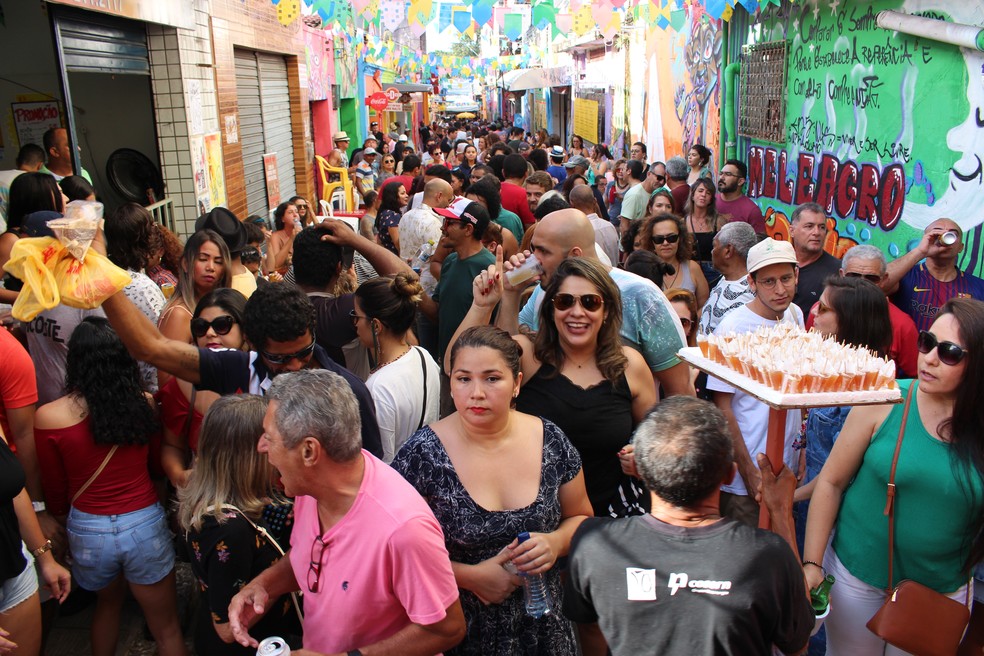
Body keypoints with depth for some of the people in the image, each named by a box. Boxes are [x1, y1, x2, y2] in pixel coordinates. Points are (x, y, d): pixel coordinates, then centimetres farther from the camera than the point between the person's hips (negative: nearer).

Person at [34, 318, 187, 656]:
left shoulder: (49, 417, -13)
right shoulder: (145, 404, -12)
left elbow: (55, 491, 1)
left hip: (87, 529, 1)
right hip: (144, 525, -1)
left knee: (108, 604, 32)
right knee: (167, 629, 17)